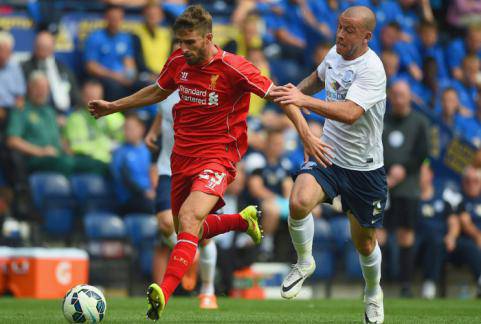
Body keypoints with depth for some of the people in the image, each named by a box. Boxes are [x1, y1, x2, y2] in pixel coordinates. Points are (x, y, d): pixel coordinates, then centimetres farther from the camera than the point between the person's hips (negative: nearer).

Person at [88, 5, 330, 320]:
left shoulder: (234, 68, -15)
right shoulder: (178, 63, 2)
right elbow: (157, 92, 24)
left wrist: (306, 134, -19)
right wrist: (114, 106, 26)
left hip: (218, 156, -7)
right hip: (183, 155, 7)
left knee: (189, 218, -29)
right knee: (188, 232, 16)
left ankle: (164, 294, -39)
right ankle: (244, 219, 43)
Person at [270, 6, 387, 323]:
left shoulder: (371, 69, -23)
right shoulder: (335, 54, 0)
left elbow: (350, 113, -39)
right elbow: (319, 78, 26)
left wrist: (305, 100, -47)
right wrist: (295, 91, 7)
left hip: (364, 168, -4)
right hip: (327, 155, 4)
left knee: (365, 243, 11)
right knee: (299, 202, -27)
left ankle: (374, 293, 43)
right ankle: (305, 262, 0)